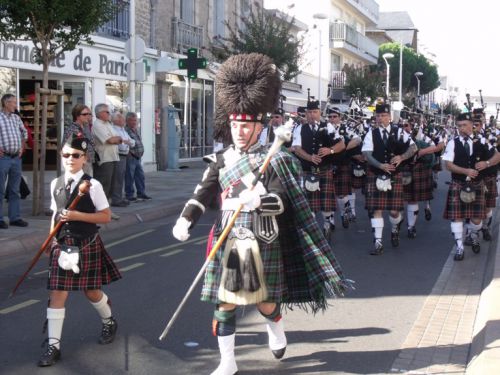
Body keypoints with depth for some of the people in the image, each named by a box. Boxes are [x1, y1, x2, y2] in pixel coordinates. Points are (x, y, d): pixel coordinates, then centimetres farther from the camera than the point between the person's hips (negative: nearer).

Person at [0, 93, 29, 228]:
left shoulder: (16, 118, 12)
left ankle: (15, 217, 17)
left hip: (16, 157, 7)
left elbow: (24, 132, 27)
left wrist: (22, 147, 17)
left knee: (15, 190, 11)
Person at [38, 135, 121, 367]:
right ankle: (53, 346, 3)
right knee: (57, 294, -3)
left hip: (87, 245, -3)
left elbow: (105, 216, -10)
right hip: (62, 244, 3)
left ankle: (109, 322, 43)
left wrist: (78, 215, -20)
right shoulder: (55, 184, 3)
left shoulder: (92, 185, -11)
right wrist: (51, 240, 9)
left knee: (91, 291, 13)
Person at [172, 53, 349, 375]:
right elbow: (203, 193, -4)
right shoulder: (222, 159, 5)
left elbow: (283, 202, -14)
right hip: (228, 239, 3)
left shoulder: (273, 159, -7)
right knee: (225, 302, 3)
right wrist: (185, 220, -20)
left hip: (261, 241, -3)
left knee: (265, 300, 10)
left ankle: (277, 333, 45)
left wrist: (259, 200, -34)